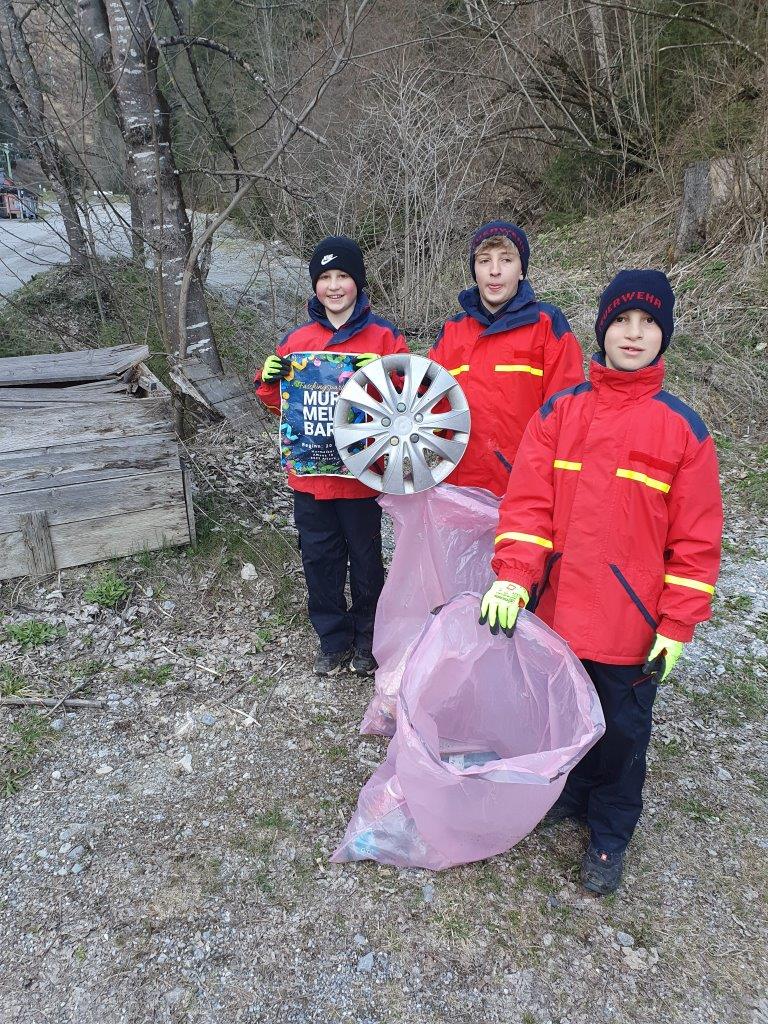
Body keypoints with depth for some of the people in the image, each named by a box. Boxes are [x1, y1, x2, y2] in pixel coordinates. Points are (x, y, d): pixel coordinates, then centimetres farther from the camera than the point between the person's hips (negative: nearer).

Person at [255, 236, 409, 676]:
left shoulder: (383, 336, -4)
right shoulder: (297, 340, 6)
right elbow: (282, 406, 13)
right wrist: (270, 382, -8)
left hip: (361, 474, -3)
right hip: (309, 475, 4)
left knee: (366, 559, 11)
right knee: (320, 559, 13)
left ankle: (367, 639, 31)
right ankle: (334, 640, 31)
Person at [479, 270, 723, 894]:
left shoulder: (683, 427, -5)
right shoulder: (559, 411, -1)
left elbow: (697, 538, -4)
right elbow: (529, 501, -6)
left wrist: (678, 625, -7)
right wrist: (513, 578, -19)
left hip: (632, 624, -2)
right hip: (557, 611, 2)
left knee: (622, 730, 14)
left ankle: (610, 834, 37)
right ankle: (572, 793, 47)